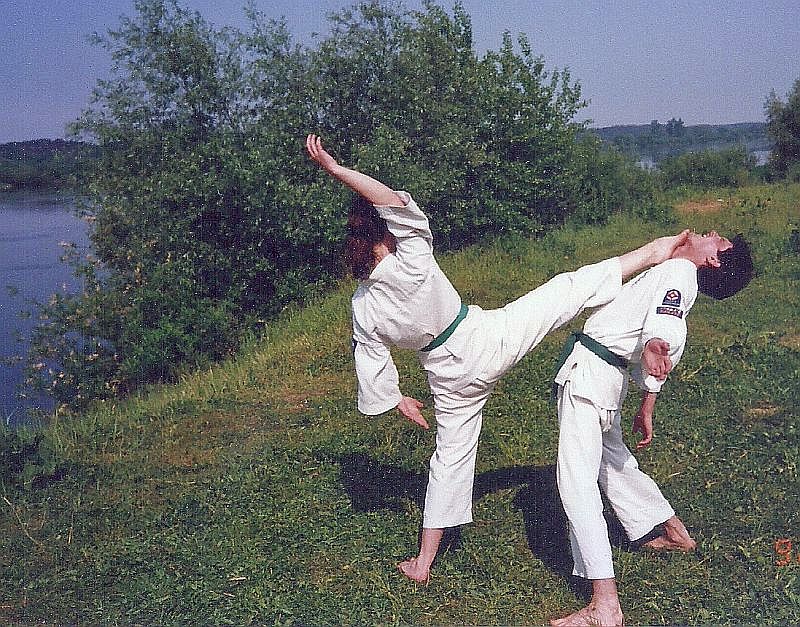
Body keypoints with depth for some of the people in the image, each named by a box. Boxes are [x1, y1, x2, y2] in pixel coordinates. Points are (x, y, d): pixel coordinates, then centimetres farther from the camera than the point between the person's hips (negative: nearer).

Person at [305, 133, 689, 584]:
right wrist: (336, 169, -34)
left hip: (452, 376, 5)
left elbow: (372, 363, 0)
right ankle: (652, 253, 15)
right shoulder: (412, 266, -24)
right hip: (490, 337, -5)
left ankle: (424, 562, 24)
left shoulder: (362, 308, -9)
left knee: (451, 456, 17)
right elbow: (401, 203, -34)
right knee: (572, 288, 7)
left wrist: (395, 399, 16)